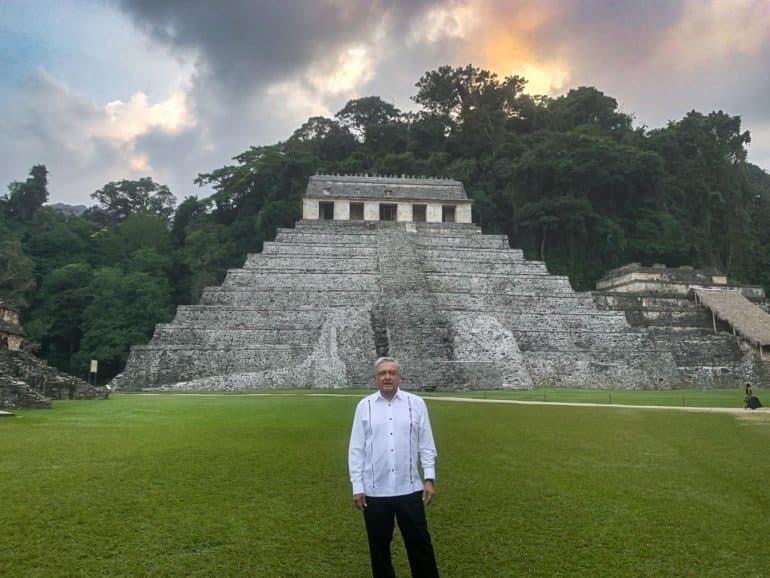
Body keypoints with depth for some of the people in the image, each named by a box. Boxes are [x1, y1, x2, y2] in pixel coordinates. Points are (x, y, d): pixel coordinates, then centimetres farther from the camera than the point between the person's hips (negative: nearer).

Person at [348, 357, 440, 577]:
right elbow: (356, 449, 1)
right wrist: (357, 487, -2)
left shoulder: (416, 403, 0)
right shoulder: (364, 406, -1)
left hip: (409, 489, 0)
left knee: (419, 543, 9)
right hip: (375, 491, 1)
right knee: (379, 547, 14)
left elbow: (426, 445, 3)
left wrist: (429, 478, -3)